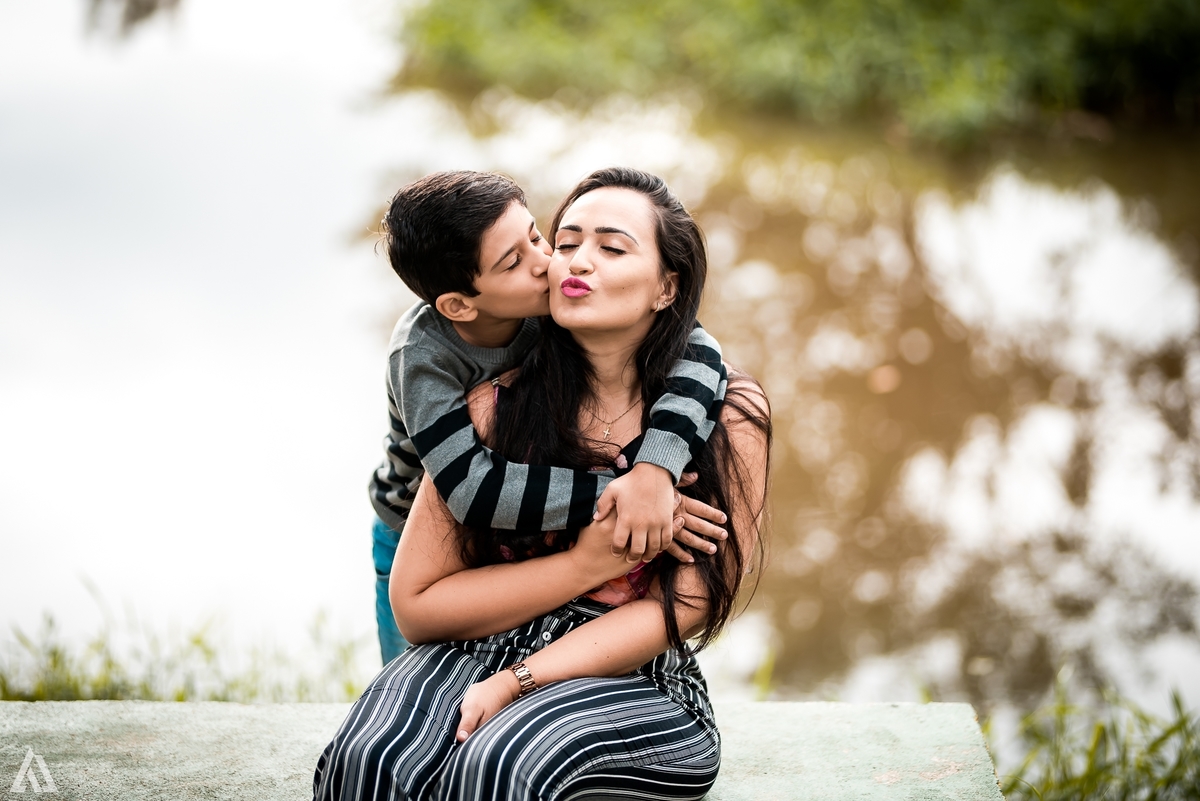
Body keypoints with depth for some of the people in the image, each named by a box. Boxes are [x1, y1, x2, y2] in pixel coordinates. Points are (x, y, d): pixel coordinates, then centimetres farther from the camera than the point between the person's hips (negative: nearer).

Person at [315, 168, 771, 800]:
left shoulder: (731, 416, -2)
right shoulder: (495, 406, 0)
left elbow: (681, 607, -8)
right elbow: (416, 607, 1)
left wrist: (514, 684, -18)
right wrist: (585, 565, -9)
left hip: (636, 684, -1)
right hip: (477, 651, 1)